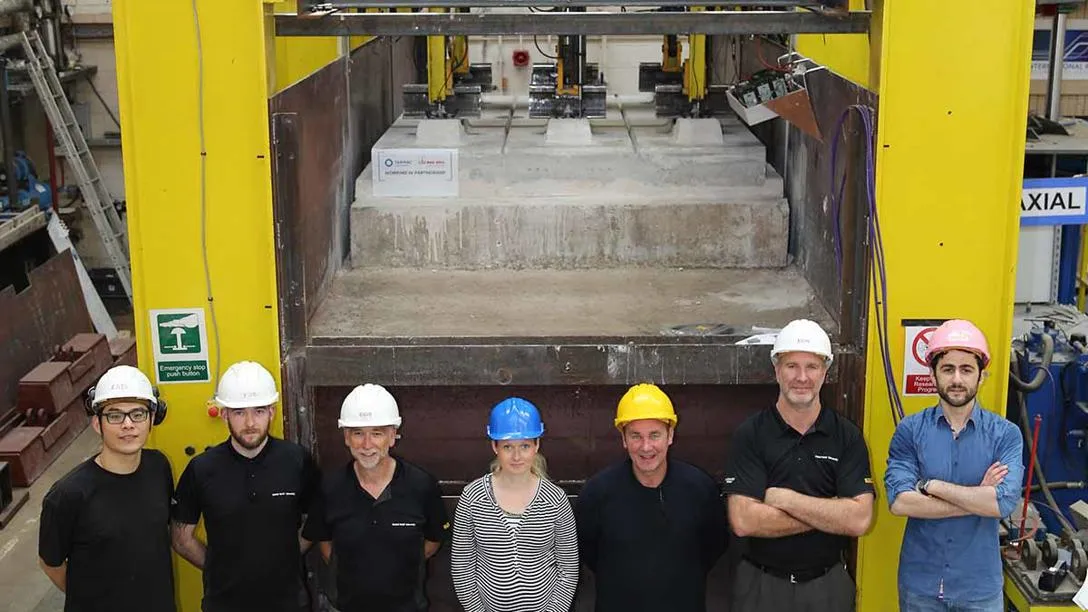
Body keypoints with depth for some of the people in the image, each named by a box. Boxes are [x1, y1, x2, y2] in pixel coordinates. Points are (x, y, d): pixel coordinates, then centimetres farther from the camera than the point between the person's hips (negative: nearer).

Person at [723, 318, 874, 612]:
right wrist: (830, 513, -15)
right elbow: (743, 521, -18)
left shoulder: (847, 436, -3)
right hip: (761, 584, -1)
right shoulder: (750, 434, -8)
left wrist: (785, 499, -18)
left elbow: (860, 519, -14)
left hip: (828, 586, 1)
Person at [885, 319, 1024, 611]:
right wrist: (978, 498, -16)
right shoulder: (910, 430, -5)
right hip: (919, 583, 0)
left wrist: (931, 485, -16)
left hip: (980, 587, 0)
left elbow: (1005, 502, -19)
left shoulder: (1006, 434, -5)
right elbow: (899, 502, -17)